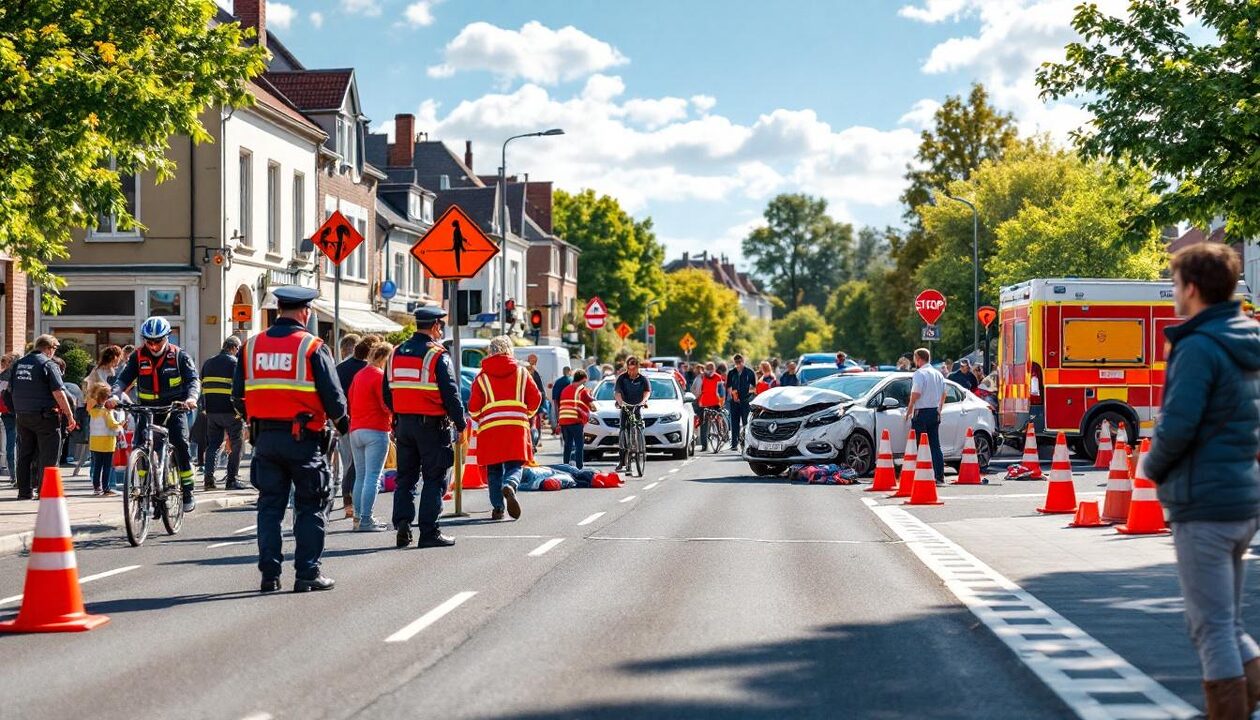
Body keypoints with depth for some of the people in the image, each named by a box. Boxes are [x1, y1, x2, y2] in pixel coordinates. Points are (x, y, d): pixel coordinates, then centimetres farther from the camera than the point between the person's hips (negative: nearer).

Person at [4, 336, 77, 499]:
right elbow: (58, 393, -16)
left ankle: (25, 491, 16)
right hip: (44, 416, -6)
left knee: (25, 454, 13)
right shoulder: (48, 364, -11)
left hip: (22, 416, 6)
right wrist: (70, 416, -11)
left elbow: (10, 390, 16)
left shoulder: (17, 363, 10)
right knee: (48, 456, 0)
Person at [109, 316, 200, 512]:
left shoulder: (178, 356, -4)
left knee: (181, 445, -18)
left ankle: (188, 492, -8)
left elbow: (193, 379, -12)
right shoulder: (138, 357, 0)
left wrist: (191, 397, -32)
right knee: (140, 448, -12)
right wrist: (115, 395, -27)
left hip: (174, 409, -2)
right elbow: (123, 378, -6)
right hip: (147, 409, 2)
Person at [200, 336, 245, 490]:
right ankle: (232, 480, 1)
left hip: (211, 411, 5)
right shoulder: (235, 363, -5)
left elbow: (202, 387, 18)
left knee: (213, 444, 12)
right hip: (231, 412, -5)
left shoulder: (208, 363, 14)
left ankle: (208, 477, -1)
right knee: (236, 446, 4)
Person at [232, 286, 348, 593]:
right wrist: (343, 424, 11)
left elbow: (239, 396, 10)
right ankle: (308, 573, 3)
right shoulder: (313, 348, -9)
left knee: (270, 506, 11)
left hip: (265, 438, 4)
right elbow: (333, 397, -8)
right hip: (303, 438, -4)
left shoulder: (251, 346, 5)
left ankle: (269, 573, 9)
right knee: (309, 508, 5)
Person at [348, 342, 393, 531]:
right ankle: (366, 520, -12)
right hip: (376, 431, -8)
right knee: (372, 477, -8)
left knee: (360, 476, 14)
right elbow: (387, 405, -15)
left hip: (355, 430, 8)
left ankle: (358, 517, 16)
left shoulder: (358, 375, 14)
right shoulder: (380, 376, -10)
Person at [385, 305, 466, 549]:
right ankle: (429, 532, -1)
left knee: (405, 477, 13)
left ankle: (402, 525, 4)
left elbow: (387, 392, 13)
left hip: (403, 424, 6)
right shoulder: (437, 355, -11)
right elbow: (451, 394, -13)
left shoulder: (397, 353, 9)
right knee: (434, 478, 1)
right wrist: (461, 425, -5)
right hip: (432, 425, -6)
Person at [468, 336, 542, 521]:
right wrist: (526, 415, 27)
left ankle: (498, 507, 3)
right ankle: (509, 486, -29)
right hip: (516, 427, 0)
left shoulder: (482, 376, 6)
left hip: (490, 427, 0)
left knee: (494, 470, 10)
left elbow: (474, 407, 2)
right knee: (514, 466, 2)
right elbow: (535, 398, 10)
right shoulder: (521, 372, 9)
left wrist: (482, 420, 22)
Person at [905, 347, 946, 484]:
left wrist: (909, 411, -7)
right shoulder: (938, 374, 13)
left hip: (921, 413, -7)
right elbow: (943, 395, 18)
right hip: (935, 412, 7)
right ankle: (939, 476, 7)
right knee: (935, 445, 9)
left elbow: (916, 394, -17)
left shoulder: (920, 373, -12)